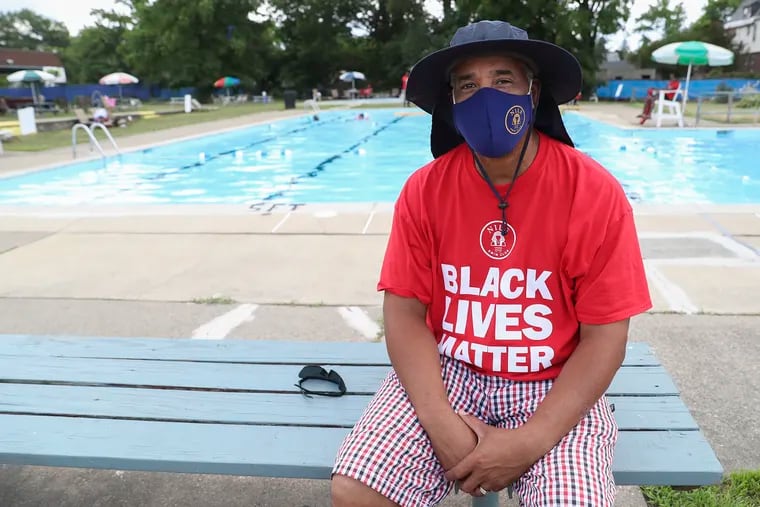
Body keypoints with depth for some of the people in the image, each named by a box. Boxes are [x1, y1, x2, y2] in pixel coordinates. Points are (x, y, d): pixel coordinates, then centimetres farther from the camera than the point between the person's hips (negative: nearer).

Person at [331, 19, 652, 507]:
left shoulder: (595, 193, -11)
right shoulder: (424, 189, -5)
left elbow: (604, 336, -9)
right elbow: (404, 311, -5)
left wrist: (530, 441, -17)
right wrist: (440, 421, -17)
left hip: (554, 388, 0)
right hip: (445, 374, 1)